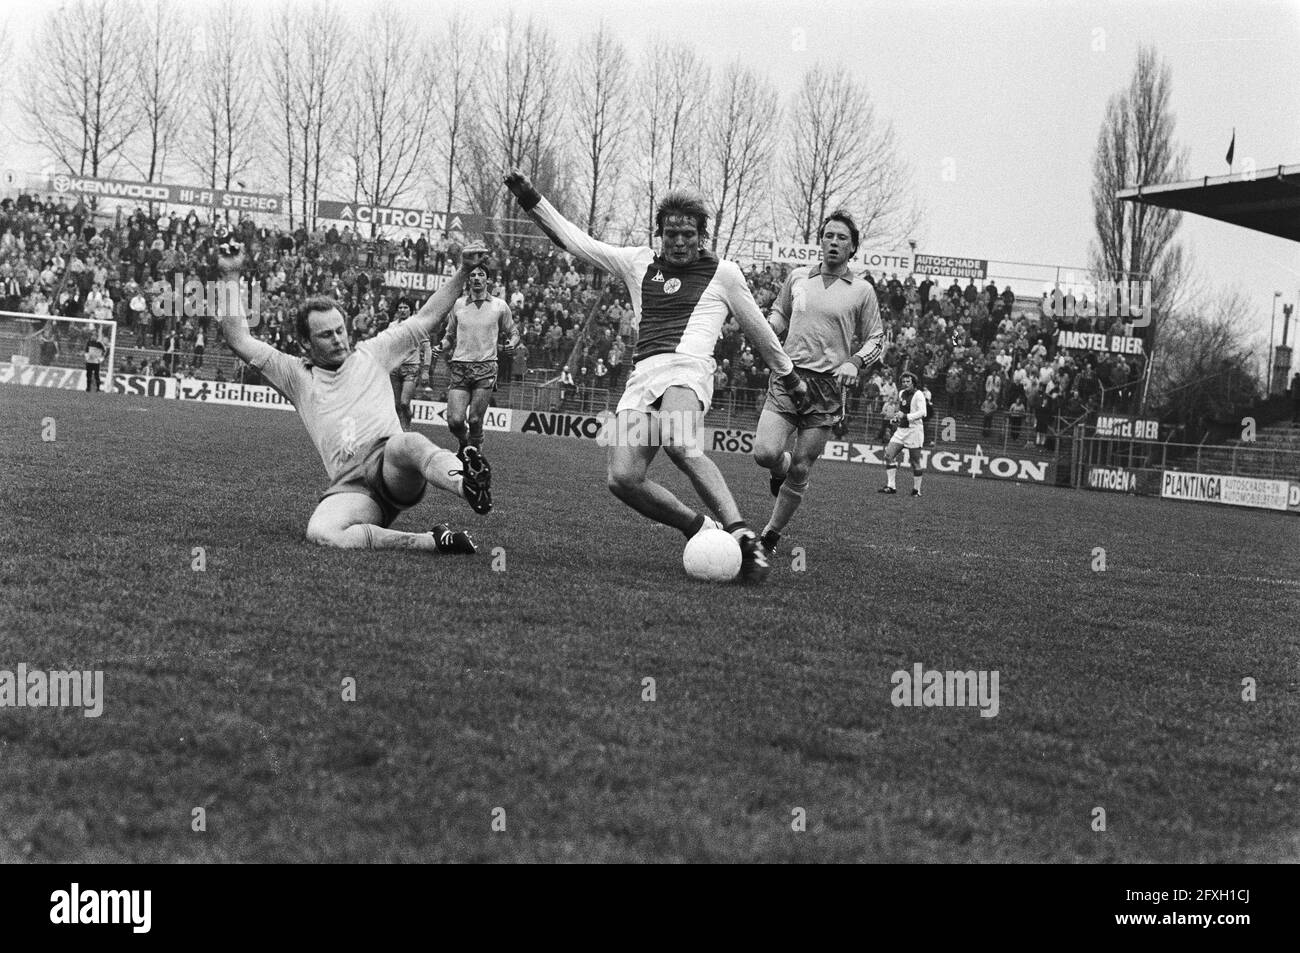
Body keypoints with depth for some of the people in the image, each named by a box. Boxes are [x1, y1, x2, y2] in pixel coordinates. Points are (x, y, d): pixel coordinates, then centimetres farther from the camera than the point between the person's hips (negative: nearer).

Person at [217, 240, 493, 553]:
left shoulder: (370, 354, 23)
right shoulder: (296, 375, 21)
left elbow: (426, 318, 23)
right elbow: (239, 340, 16)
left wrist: (464, 272, 16)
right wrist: (231, 278, 16)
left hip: (390, 465, 0)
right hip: (350, 488, 0)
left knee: (407, 443, -39)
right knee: (319, 534, -35)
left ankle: (468, 486, -70)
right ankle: (432, 542, -41)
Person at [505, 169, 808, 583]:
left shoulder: (723, 272, 13)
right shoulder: (639, 263, 21)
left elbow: (757, 329, 22)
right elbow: (574, 239, 23)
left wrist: (790, 376, 28)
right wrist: (531, 200, 17)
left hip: (687, 368, -5)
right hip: (641, 376, 5)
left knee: (678, 444, -37)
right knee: (621, 478, -17)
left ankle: (743, 537, -40)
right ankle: (700, 528, 1)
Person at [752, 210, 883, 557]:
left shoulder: (861, 291, 5)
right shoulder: (797, 278, 11)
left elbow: (876, 339, 10)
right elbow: (778, 316, 25)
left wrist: (855, 363, -9)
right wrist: (769, 325, 1)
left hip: (828, 388, -1)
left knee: (800, 470, -1)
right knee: (764, 453, -17)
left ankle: (771, 535, 17)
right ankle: (782, 467, 21)